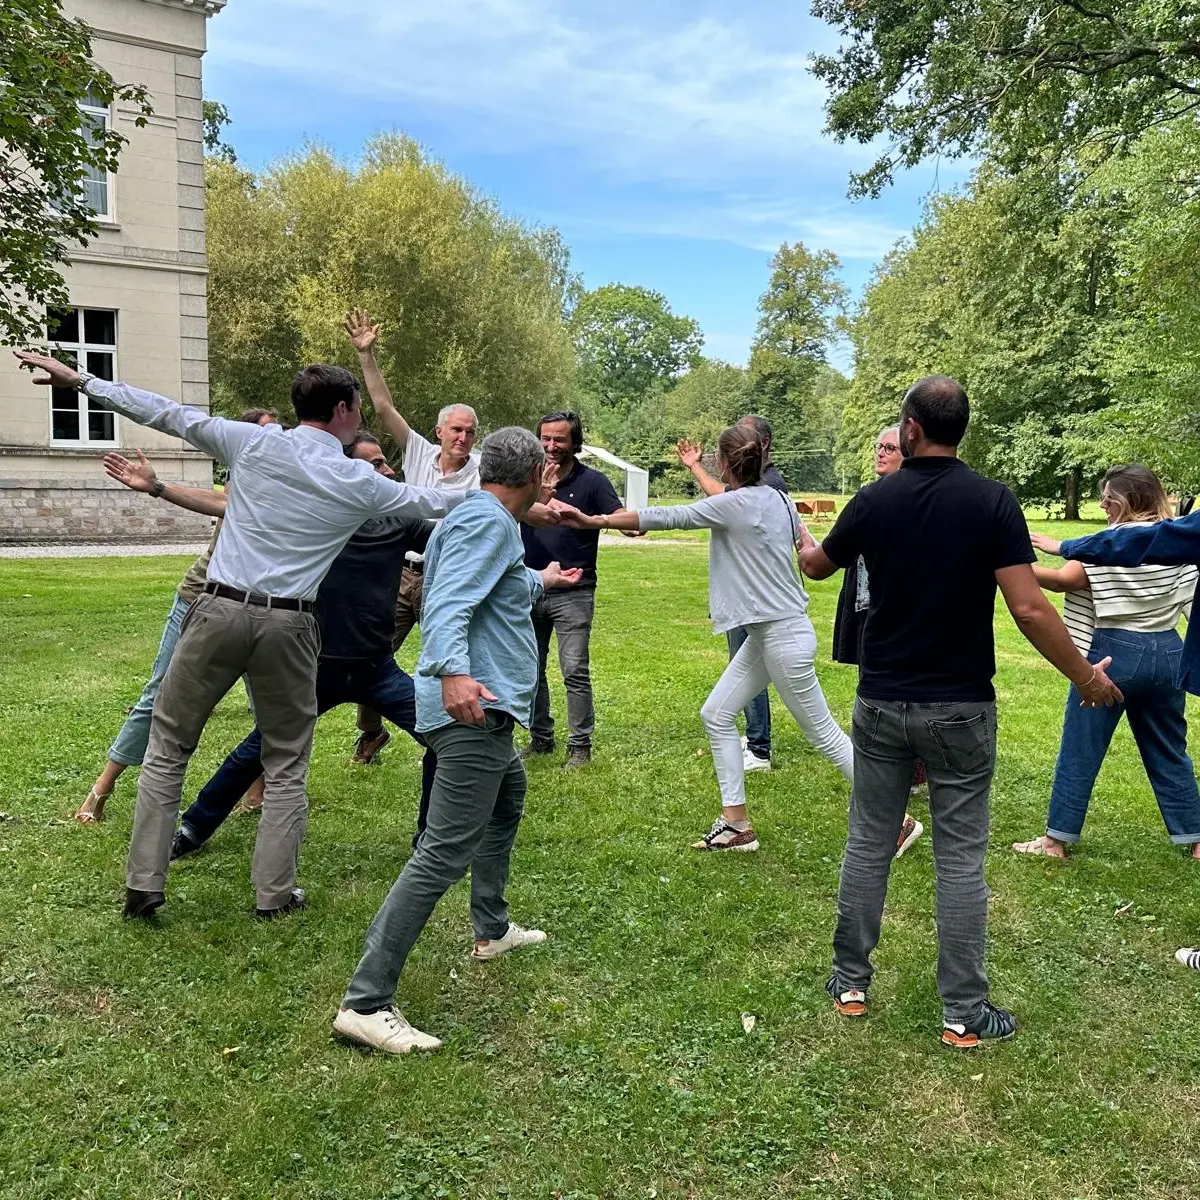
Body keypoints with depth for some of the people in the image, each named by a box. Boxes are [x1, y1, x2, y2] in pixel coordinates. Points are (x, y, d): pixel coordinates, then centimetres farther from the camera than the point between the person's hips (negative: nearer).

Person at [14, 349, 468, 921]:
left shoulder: (255, 443, 3)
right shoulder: (359, 481, 3)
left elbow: (171, 415, 7)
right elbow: (431, 502, 16)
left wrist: (80, 380, 16)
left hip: (220, 610, 1)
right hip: (287, 625, -1)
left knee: (168, 746, 14)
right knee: (286, 764, 14)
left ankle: (143, 885, 14)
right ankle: (274, 893, 15)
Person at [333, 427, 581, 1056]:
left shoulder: (482, 519, 19)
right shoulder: (488, 521, -12)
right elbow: (448, 603, -27)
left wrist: (543, 580, 58)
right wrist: (453, 672, -44)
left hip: (481, 706, 12)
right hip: (473, 704, -12)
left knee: (508, 797, 31)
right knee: (446, 852, -15)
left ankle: (491, 929, 45)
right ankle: (365, 1003, -16)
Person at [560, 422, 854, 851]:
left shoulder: (733, 505, -18)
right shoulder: (777, 499, 5)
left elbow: (666, 517, -14)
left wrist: (597, 521, -7)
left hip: (783, 636, -9)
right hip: (766, 634, 9)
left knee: (823, 733, 1)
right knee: (716, 715, 11)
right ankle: (736, 823, 17)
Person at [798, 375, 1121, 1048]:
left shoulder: (875, 500, -3)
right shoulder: (993, 502, -10)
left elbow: (817, 567, 14)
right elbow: (1029, 609, -15)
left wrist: (801, 543, 38)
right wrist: (1087, 676, -1)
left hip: (882, 703, 2)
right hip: (960, 708, -2)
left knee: (869, 844, 13)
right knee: (960, 859, 6)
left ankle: (851, 983, 25)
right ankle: (964, 1013, 14)